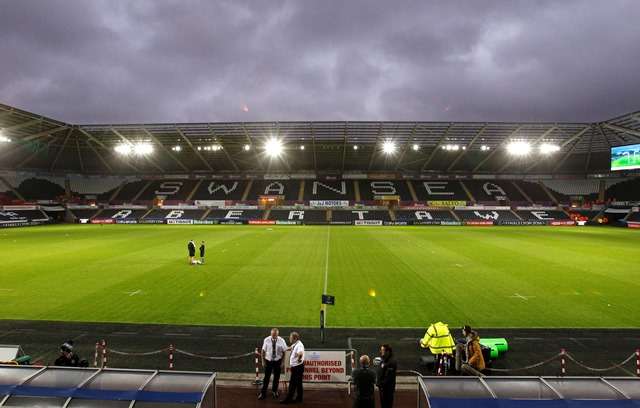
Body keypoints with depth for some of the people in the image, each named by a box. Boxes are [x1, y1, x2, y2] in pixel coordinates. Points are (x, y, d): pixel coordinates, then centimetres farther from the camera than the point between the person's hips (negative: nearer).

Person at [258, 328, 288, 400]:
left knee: (276, 377, 14)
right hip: (268, 361, -1)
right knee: (266, 377, 4)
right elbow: (263, 351, -3)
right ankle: (263, 393, 19)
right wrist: (263, 361, -4)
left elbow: (284, 352, -5)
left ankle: (274, 391, 36)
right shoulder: (266, 340, -12)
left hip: (278, 361, 1)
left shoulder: (281, 341, -13)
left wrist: (282, 362, -6)